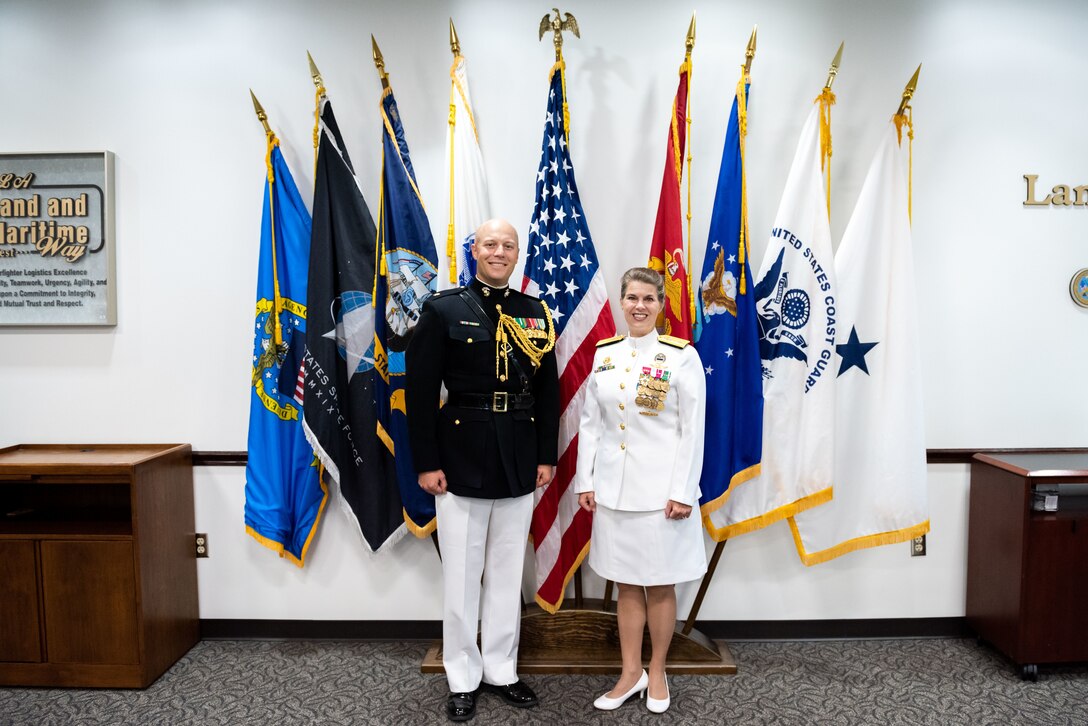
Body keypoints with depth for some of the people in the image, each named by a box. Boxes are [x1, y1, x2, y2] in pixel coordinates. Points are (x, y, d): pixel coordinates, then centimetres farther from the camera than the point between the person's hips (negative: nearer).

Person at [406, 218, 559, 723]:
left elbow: (549, 391, 8)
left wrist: (547, 456, 3)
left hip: (519, 464, 3)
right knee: (460, 576, 9)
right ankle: (462, 679, 27)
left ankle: (501, 670, 32)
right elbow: (420, 392, -7)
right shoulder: (443, 309, -4)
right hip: (461, 459, -3)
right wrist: (427, 464, -10)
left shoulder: (537, 314, 6)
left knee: (507, 574, 15)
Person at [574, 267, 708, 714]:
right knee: (626, 584, 14)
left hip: (660, 489, -3)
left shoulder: (681, 355, -7)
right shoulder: (604, 353, 5)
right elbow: (590, 422, 7)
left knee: (659, 586, 10)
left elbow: (693, 429, -8)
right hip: (613, 487, 4)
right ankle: (631, 673, 29)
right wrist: (585, 481, 4)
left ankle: (657, 673, 30)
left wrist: (683, 491, -12)